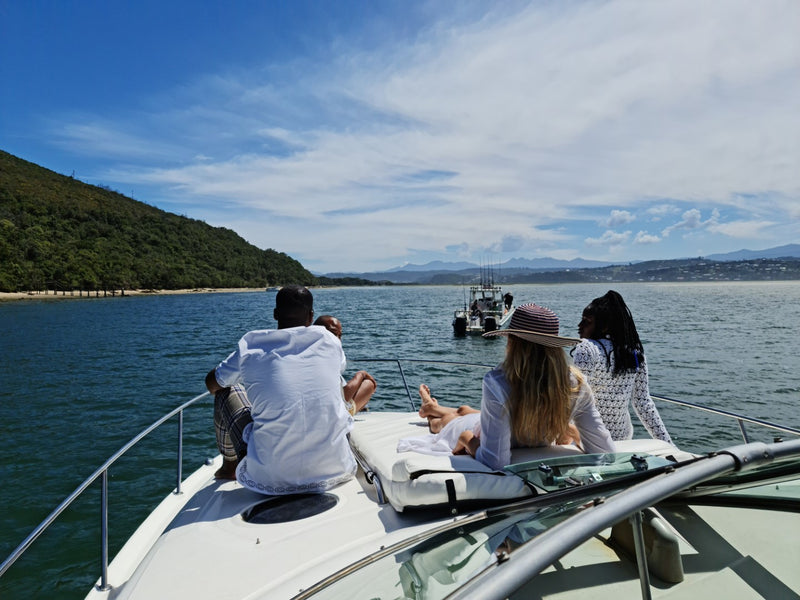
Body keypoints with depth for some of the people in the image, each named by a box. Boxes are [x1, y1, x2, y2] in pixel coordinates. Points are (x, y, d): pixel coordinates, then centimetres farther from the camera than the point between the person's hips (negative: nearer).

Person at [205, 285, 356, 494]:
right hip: (334, 468, 2)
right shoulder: (328, 340, 3)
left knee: (226, 392, 18)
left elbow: (212, 384, 17)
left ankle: (229, 466, 42)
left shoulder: (251, 347, -2)